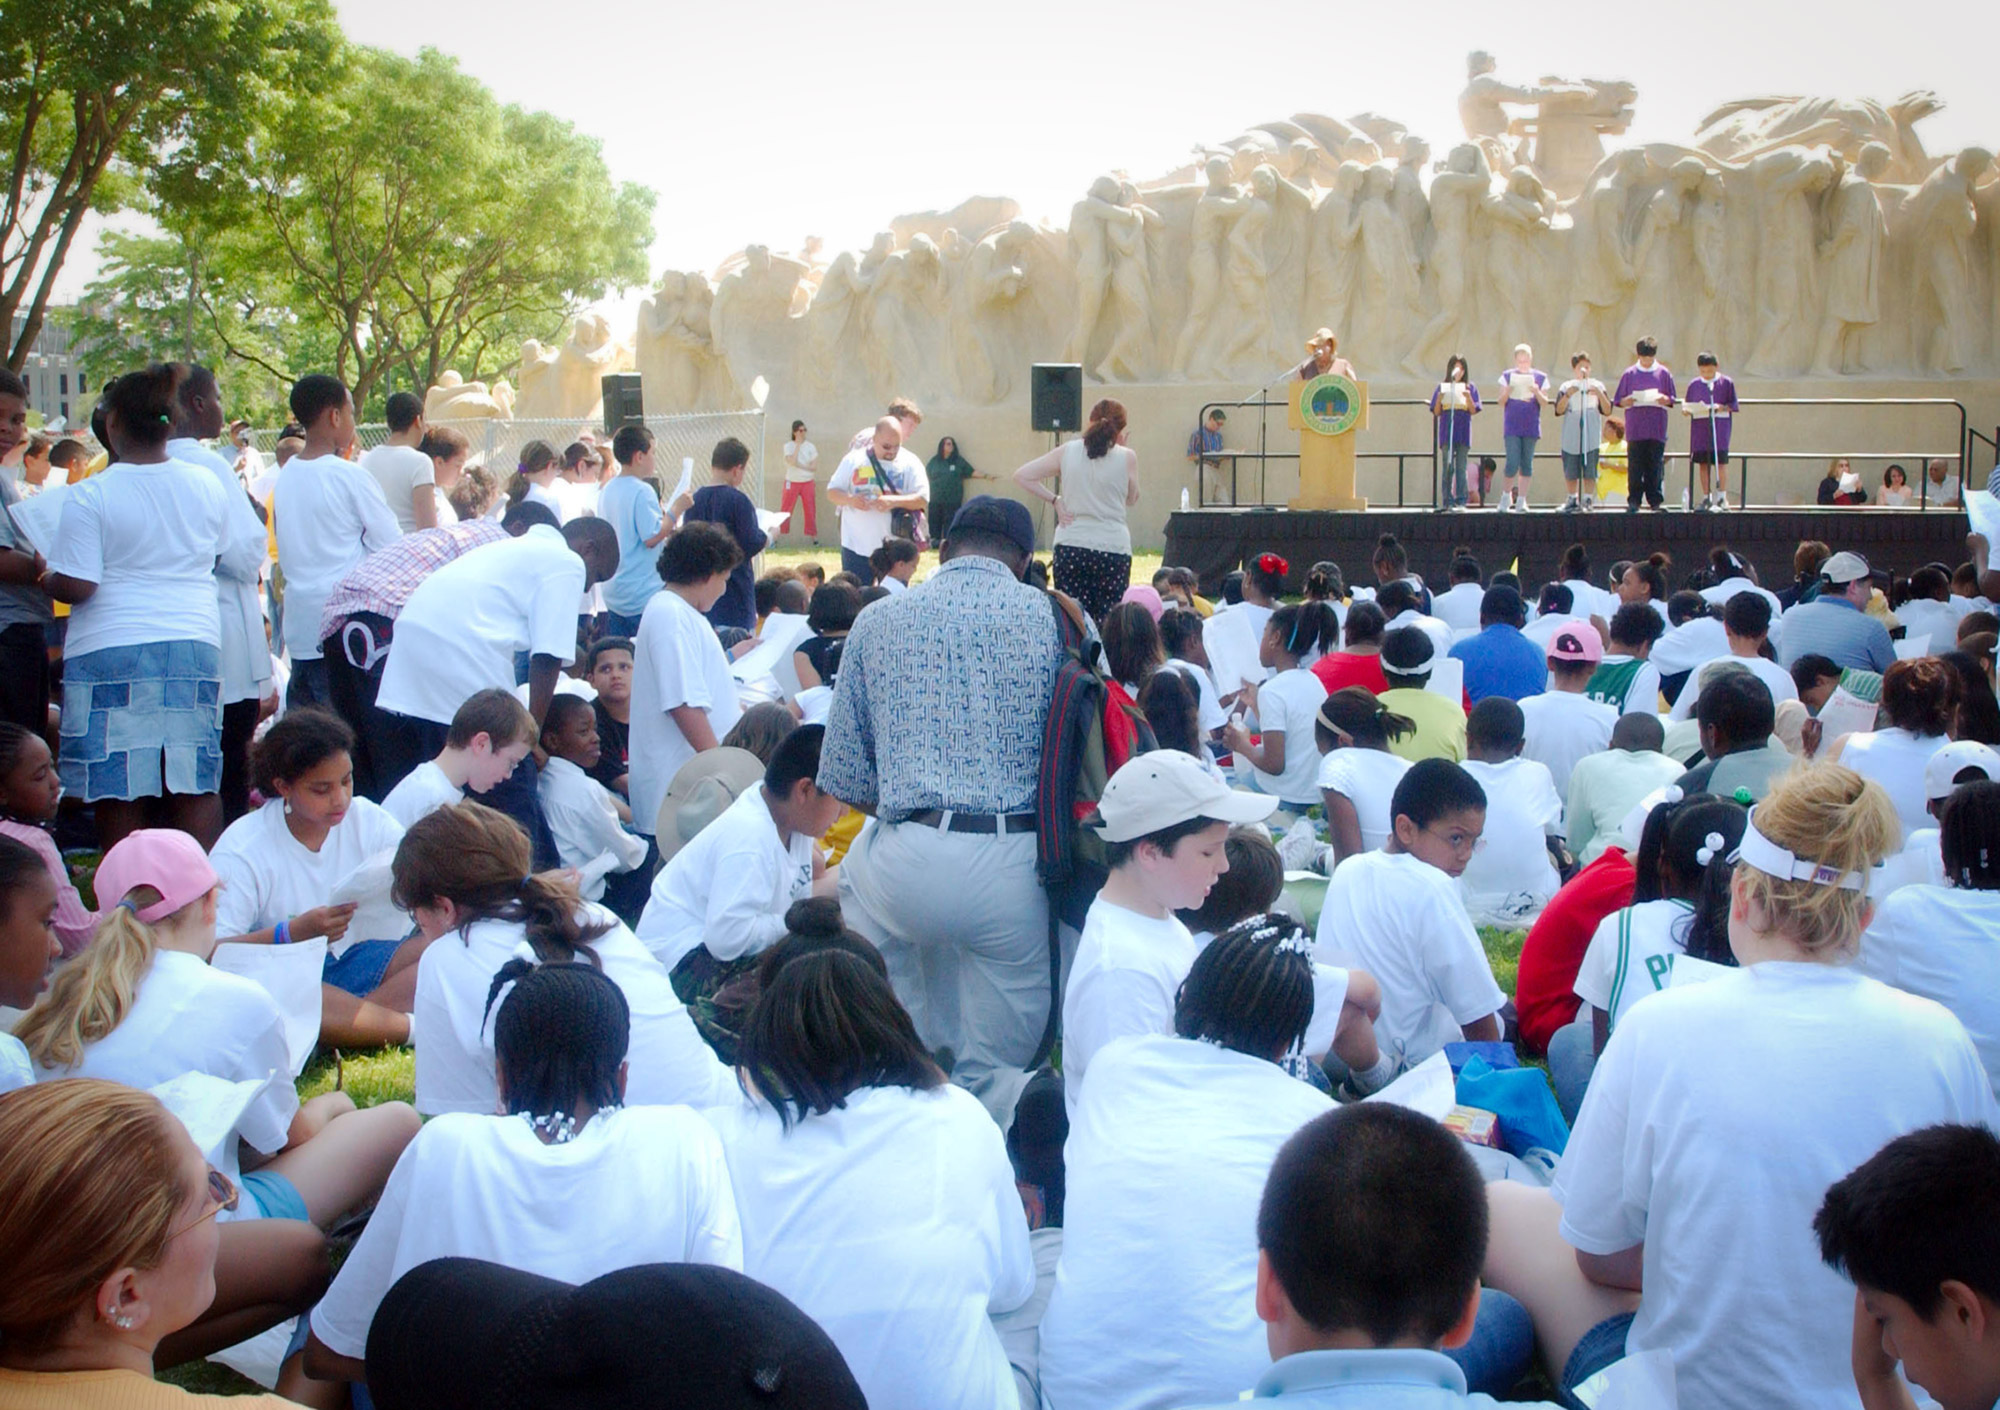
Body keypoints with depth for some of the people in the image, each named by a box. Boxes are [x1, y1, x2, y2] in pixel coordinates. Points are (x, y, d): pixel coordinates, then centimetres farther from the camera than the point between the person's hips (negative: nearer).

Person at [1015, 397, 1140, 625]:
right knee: (1107, 621, 2)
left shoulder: (1068, 451, 4)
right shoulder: (1127, 457, -3)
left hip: (1071, 547, 2)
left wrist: (1054, 499, 7)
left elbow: (1022, 476, 6)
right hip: (1113, 548, -2)